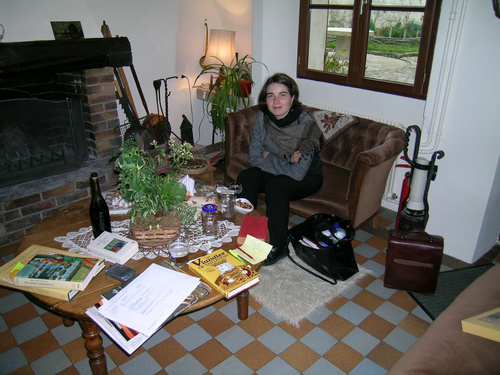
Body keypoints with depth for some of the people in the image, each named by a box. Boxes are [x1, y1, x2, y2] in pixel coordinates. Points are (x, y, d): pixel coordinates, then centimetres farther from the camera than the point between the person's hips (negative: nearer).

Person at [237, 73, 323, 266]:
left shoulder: (306, 125, -28)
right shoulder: (262, 118, -14)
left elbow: (298, 173, -29)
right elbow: (254, 158, -10)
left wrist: (269, 157, -19)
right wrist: (285, 161, -22)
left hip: (307, 178, -4)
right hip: (273, 172, 5)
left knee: (275, 186, -32)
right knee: (245, 178, -21)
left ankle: (279, 246, -14)